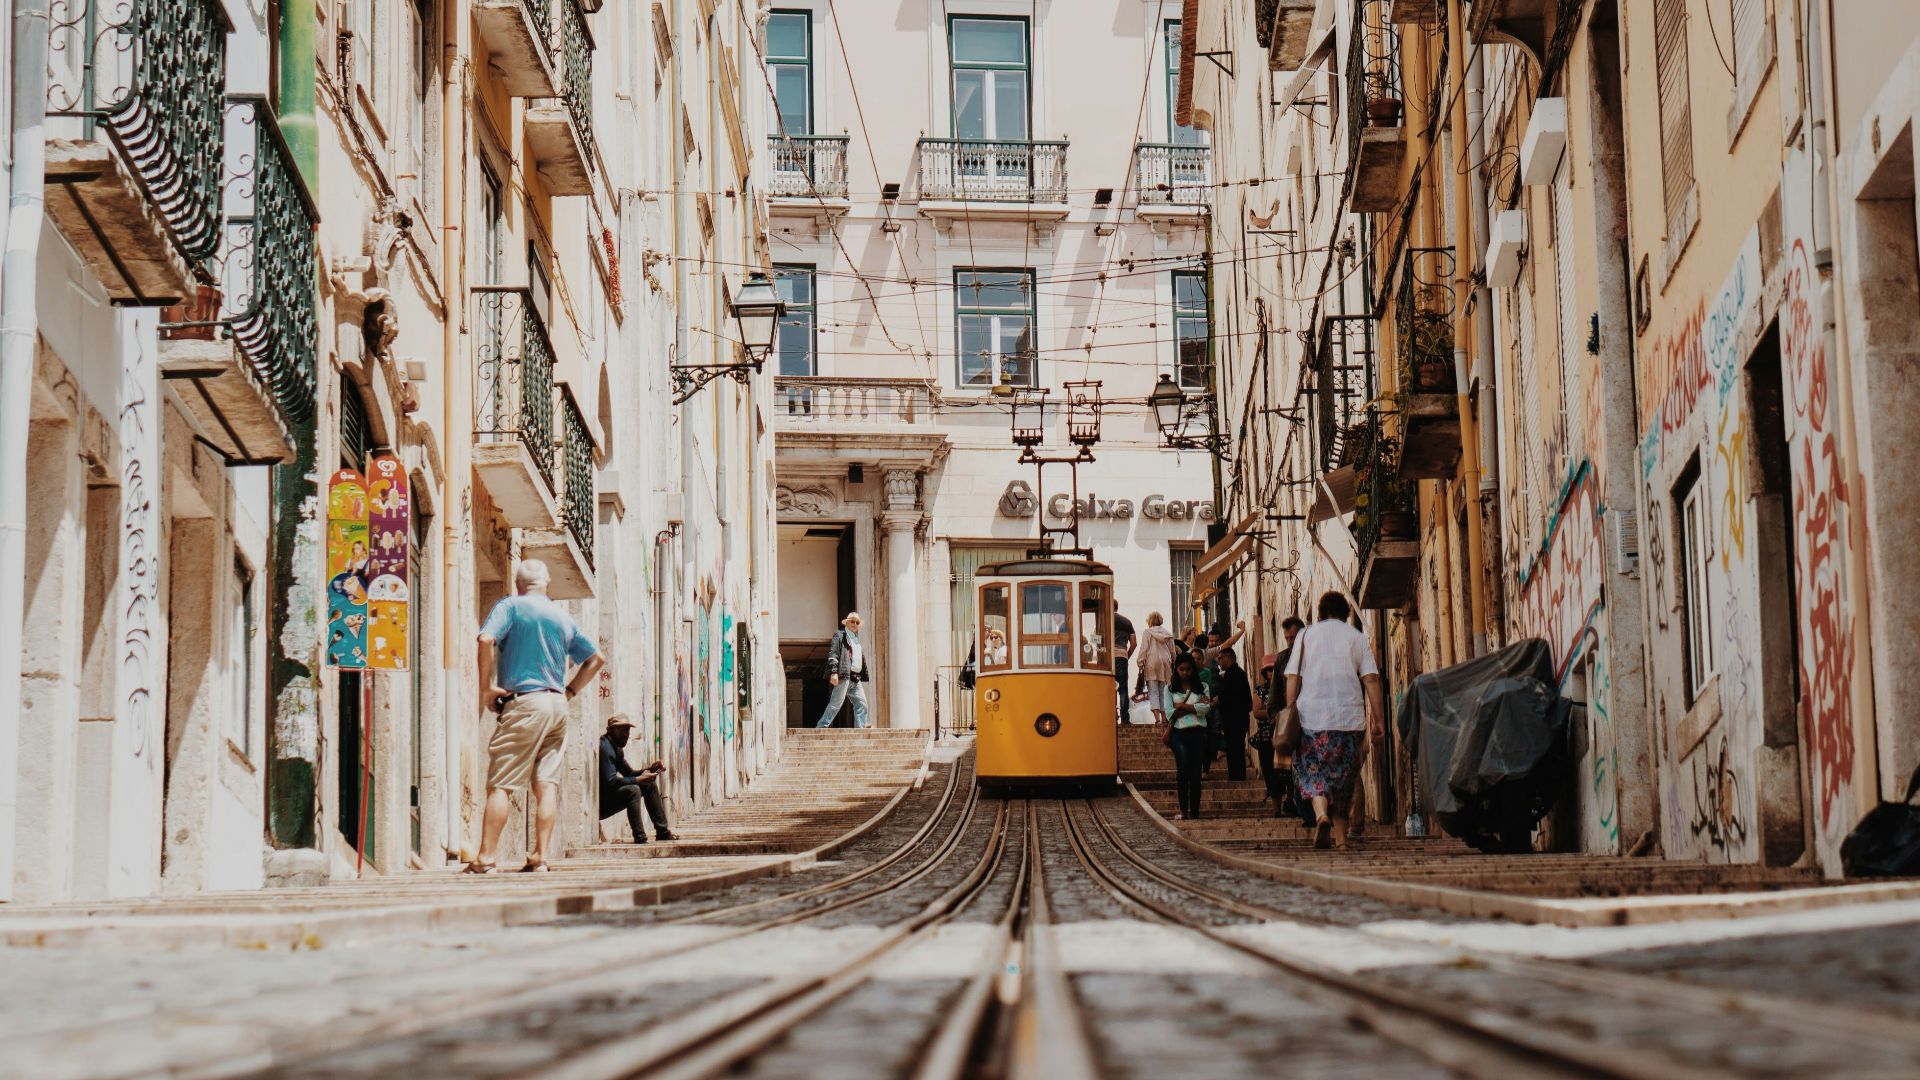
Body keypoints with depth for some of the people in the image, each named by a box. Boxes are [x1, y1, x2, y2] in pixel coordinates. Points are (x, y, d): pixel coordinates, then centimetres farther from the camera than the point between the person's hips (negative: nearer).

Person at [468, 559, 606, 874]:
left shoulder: (510, 606, 0)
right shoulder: (563, 616, 16)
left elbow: (487, 639, -17)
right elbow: (597, 659, 19)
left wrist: (488, 686, -10)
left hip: (523, 702, -5)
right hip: (558, 706, 5)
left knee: (500, 785, -5)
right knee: (547, 784, 4)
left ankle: (485, 858, -9)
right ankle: (541, 856, 0)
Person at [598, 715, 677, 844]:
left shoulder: (616, 747, 12)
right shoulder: (605, 748, -21)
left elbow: (628, 772, 19)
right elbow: (611, 782, -29)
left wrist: (649, 770, 1)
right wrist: (639, 779, -27)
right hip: (601, 803, -11)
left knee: (649, 784, 10)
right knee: (632, 790, -32)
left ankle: (662, 831, 12)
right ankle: (640, 838, -31)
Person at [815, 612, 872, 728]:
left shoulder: (857, 639, 25)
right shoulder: (840, 635, 2)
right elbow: (833, 654, -9)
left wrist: (864, 676, 17)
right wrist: (833, 672, -21)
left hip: (855, 679, 8)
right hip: (844, 675, -8)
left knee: (862, 705, 1)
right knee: (836, 704, -11)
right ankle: (821, 727, -7)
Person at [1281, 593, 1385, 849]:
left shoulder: (1306, 634, 8)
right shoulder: (1358, 638, 9)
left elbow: (1293, 677, 1)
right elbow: (1371, 680, 0)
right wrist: (1378, 720, -1)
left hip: (1312, 715, -1)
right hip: (1349, 717, 1)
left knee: (1313, 771, 2)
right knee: (1344, 775, 12)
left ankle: (1321, 814, -26)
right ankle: (1340, 836, 13)